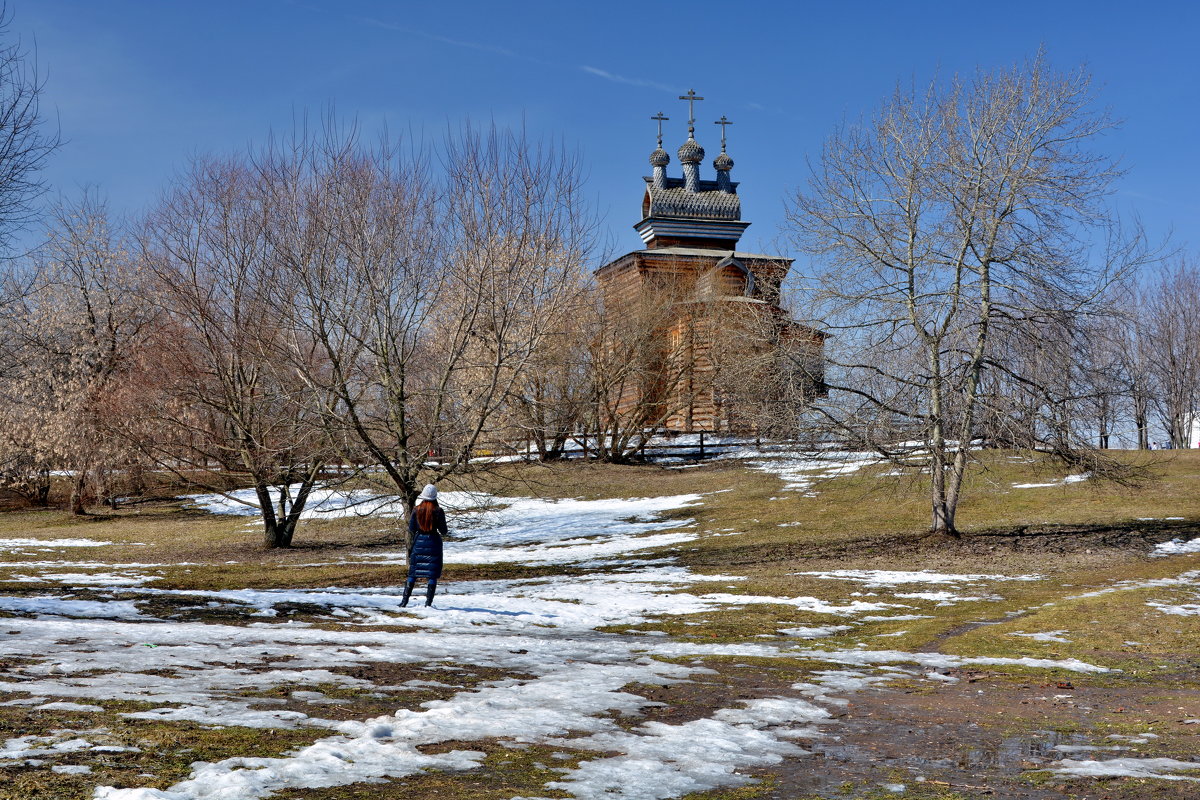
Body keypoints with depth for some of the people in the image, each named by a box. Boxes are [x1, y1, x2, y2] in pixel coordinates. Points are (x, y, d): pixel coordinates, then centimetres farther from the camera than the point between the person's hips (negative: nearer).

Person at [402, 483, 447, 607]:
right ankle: (428, 602, -1)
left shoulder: (417, 510, -2)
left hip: (419, 541, 2)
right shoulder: (438, 511, -8)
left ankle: (405, 600, 9)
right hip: (433, 542, -2)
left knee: (413, 573, 10)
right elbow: (443, 531, -6)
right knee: (432, 574, 3)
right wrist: (444, 532, 16)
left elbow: (411, 529, -1)